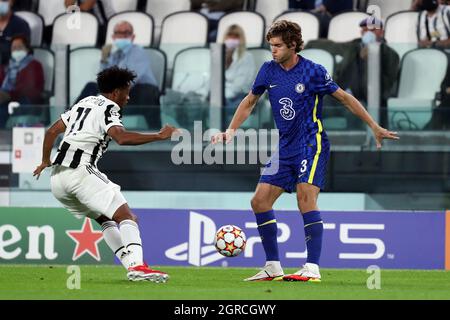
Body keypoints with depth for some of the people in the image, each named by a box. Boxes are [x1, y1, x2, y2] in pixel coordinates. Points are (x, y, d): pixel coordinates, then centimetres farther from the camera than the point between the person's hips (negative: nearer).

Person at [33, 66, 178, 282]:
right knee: (126, 217, -13)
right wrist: (159, 136, -18)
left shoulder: (84, 103, 23)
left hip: (57, 179, 9)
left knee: (106, 219, 18)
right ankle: (137, 265, -32)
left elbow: (52, 131, 27)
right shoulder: (109, 109, -3)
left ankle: (131, 265, 5)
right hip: (80, 171, -9)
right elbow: (122, 138, -23)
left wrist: (45, 162, 40)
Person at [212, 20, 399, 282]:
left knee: (305, 197, -23)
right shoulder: (269, 70, 4)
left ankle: (313, 268, -25)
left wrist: (375, 127, 1)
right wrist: (231, 131, 6)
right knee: (260, 202, 0)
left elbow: (345, 98, -1)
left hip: (312, 145, -6)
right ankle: (273, 267, 9)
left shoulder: (313, 71, -10)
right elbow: (250, 102, 18)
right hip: (286, 149, 6)